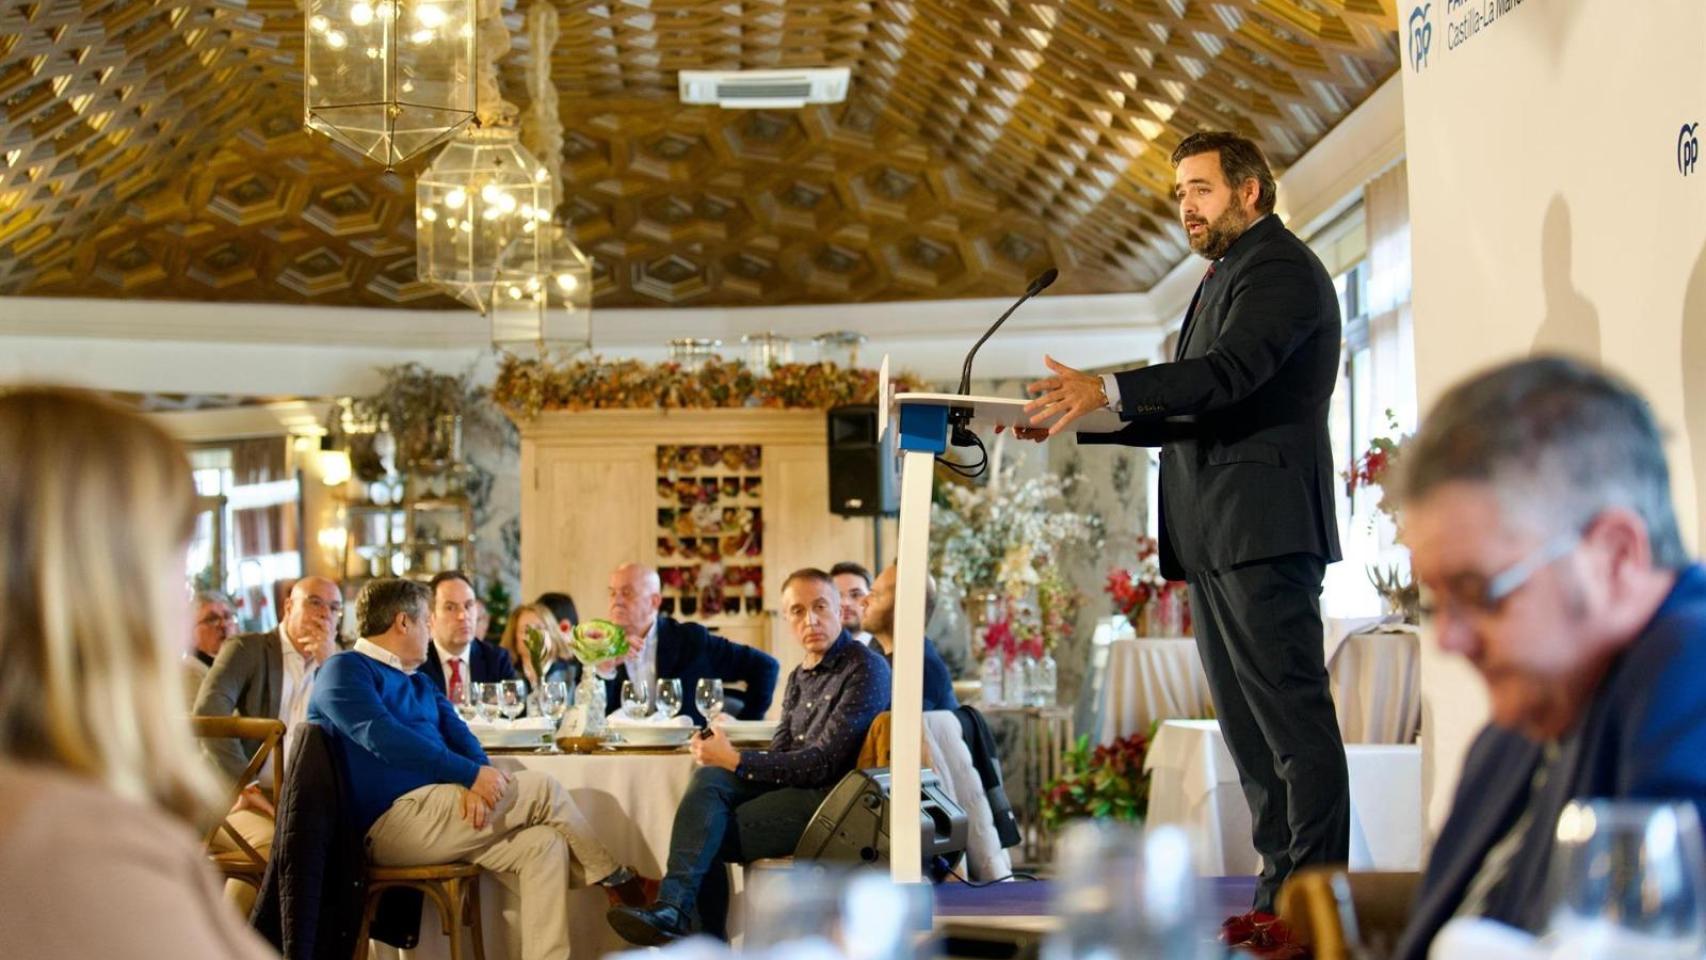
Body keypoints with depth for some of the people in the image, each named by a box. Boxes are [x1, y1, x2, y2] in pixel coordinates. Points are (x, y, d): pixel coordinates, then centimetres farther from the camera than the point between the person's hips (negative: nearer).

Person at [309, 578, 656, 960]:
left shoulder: (420, 683, 25)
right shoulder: (345, 670, -4)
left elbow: (458, 737, 11)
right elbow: (382, 737, -19)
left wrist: (476, 779, -14)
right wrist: (471, 774, -22)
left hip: (432, 815, 9)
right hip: (392, 823, -9)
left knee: (545, 845, -12)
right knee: (539, 787, -12)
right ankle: (618, 882, 6)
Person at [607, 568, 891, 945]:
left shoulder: (865, 669, -7)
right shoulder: (800, 676, 21)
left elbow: (824, 762, -14)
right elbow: (780, 754, 14)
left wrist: (735, 760, -13)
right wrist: (721, 759, -8)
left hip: (830, 799, -7)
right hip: (790, 787, 7)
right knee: (708, 778, -20)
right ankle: (673, 909, -27)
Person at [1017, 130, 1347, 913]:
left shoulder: (1280, 267, -5)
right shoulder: (1225, 278, 26)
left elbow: (1233, 370, -23)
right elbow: (1189, 413, 24)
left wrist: (1107, 390, -31)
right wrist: (1080, 420, 14)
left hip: (1264, 530, -11)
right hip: (1215, 538, 11)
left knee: (1293, 714, -12)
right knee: (1247, 724, 9)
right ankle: (1282, 884, 13)